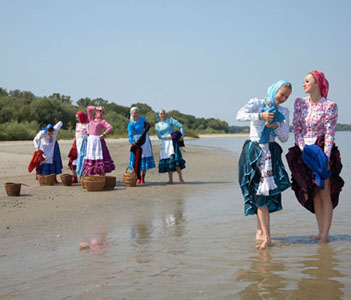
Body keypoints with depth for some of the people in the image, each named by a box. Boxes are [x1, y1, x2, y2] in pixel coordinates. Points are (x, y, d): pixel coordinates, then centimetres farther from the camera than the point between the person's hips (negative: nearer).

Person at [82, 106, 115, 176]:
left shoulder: (102, 121, 2)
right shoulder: (92, 119, 16)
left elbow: (110, 127, -11)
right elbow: (88, 108, 18)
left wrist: (104, 134, -15)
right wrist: (96, 107, 12)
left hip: (98, 140, -5)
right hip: (90, 140, 5)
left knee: (99, 156, -8)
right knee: (90, 156, 5)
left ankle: (102, 174, -8)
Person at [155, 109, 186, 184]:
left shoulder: (170, 120, 4)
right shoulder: (157, 125, 13)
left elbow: (181, 126, -2)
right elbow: (159, 136, 3)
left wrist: (182, 136, -12)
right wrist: (168, 136, -13)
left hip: (173, 143, -4)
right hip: (164, 144, 4)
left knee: (174, 159, -17)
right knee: (167, 161, -2)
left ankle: (180, 178, -10)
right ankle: (170, 179, 2)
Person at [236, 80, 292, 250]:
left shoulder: (284, 112, 10)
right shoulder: (256, 103, 3)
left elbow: (284, 138, 6)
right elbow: (240, 116, -15)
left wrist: (276, 126, -13)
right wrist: (260, 115, -27)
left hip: (272, 152, 3)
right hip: (254, 151, -3)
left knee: (266, 191, 1)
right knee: (258, 192, -9)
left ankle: (260, 231, 15)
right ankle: (266, 236, -13)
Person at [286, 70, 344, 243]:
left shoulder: (329, 106, -7)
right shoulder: (300, 103, 6)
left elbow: (330, 133, -10)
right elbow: (297, 129, 4)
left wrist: (325, 158, -18)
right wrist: (304, 150, -9)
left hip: (323, 151, -5)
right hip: (304, 152, 5)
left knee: (325, 194, -4)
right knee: (314, 195, 8)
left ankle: (325, 235, 0)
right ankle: (320, 233, 15)